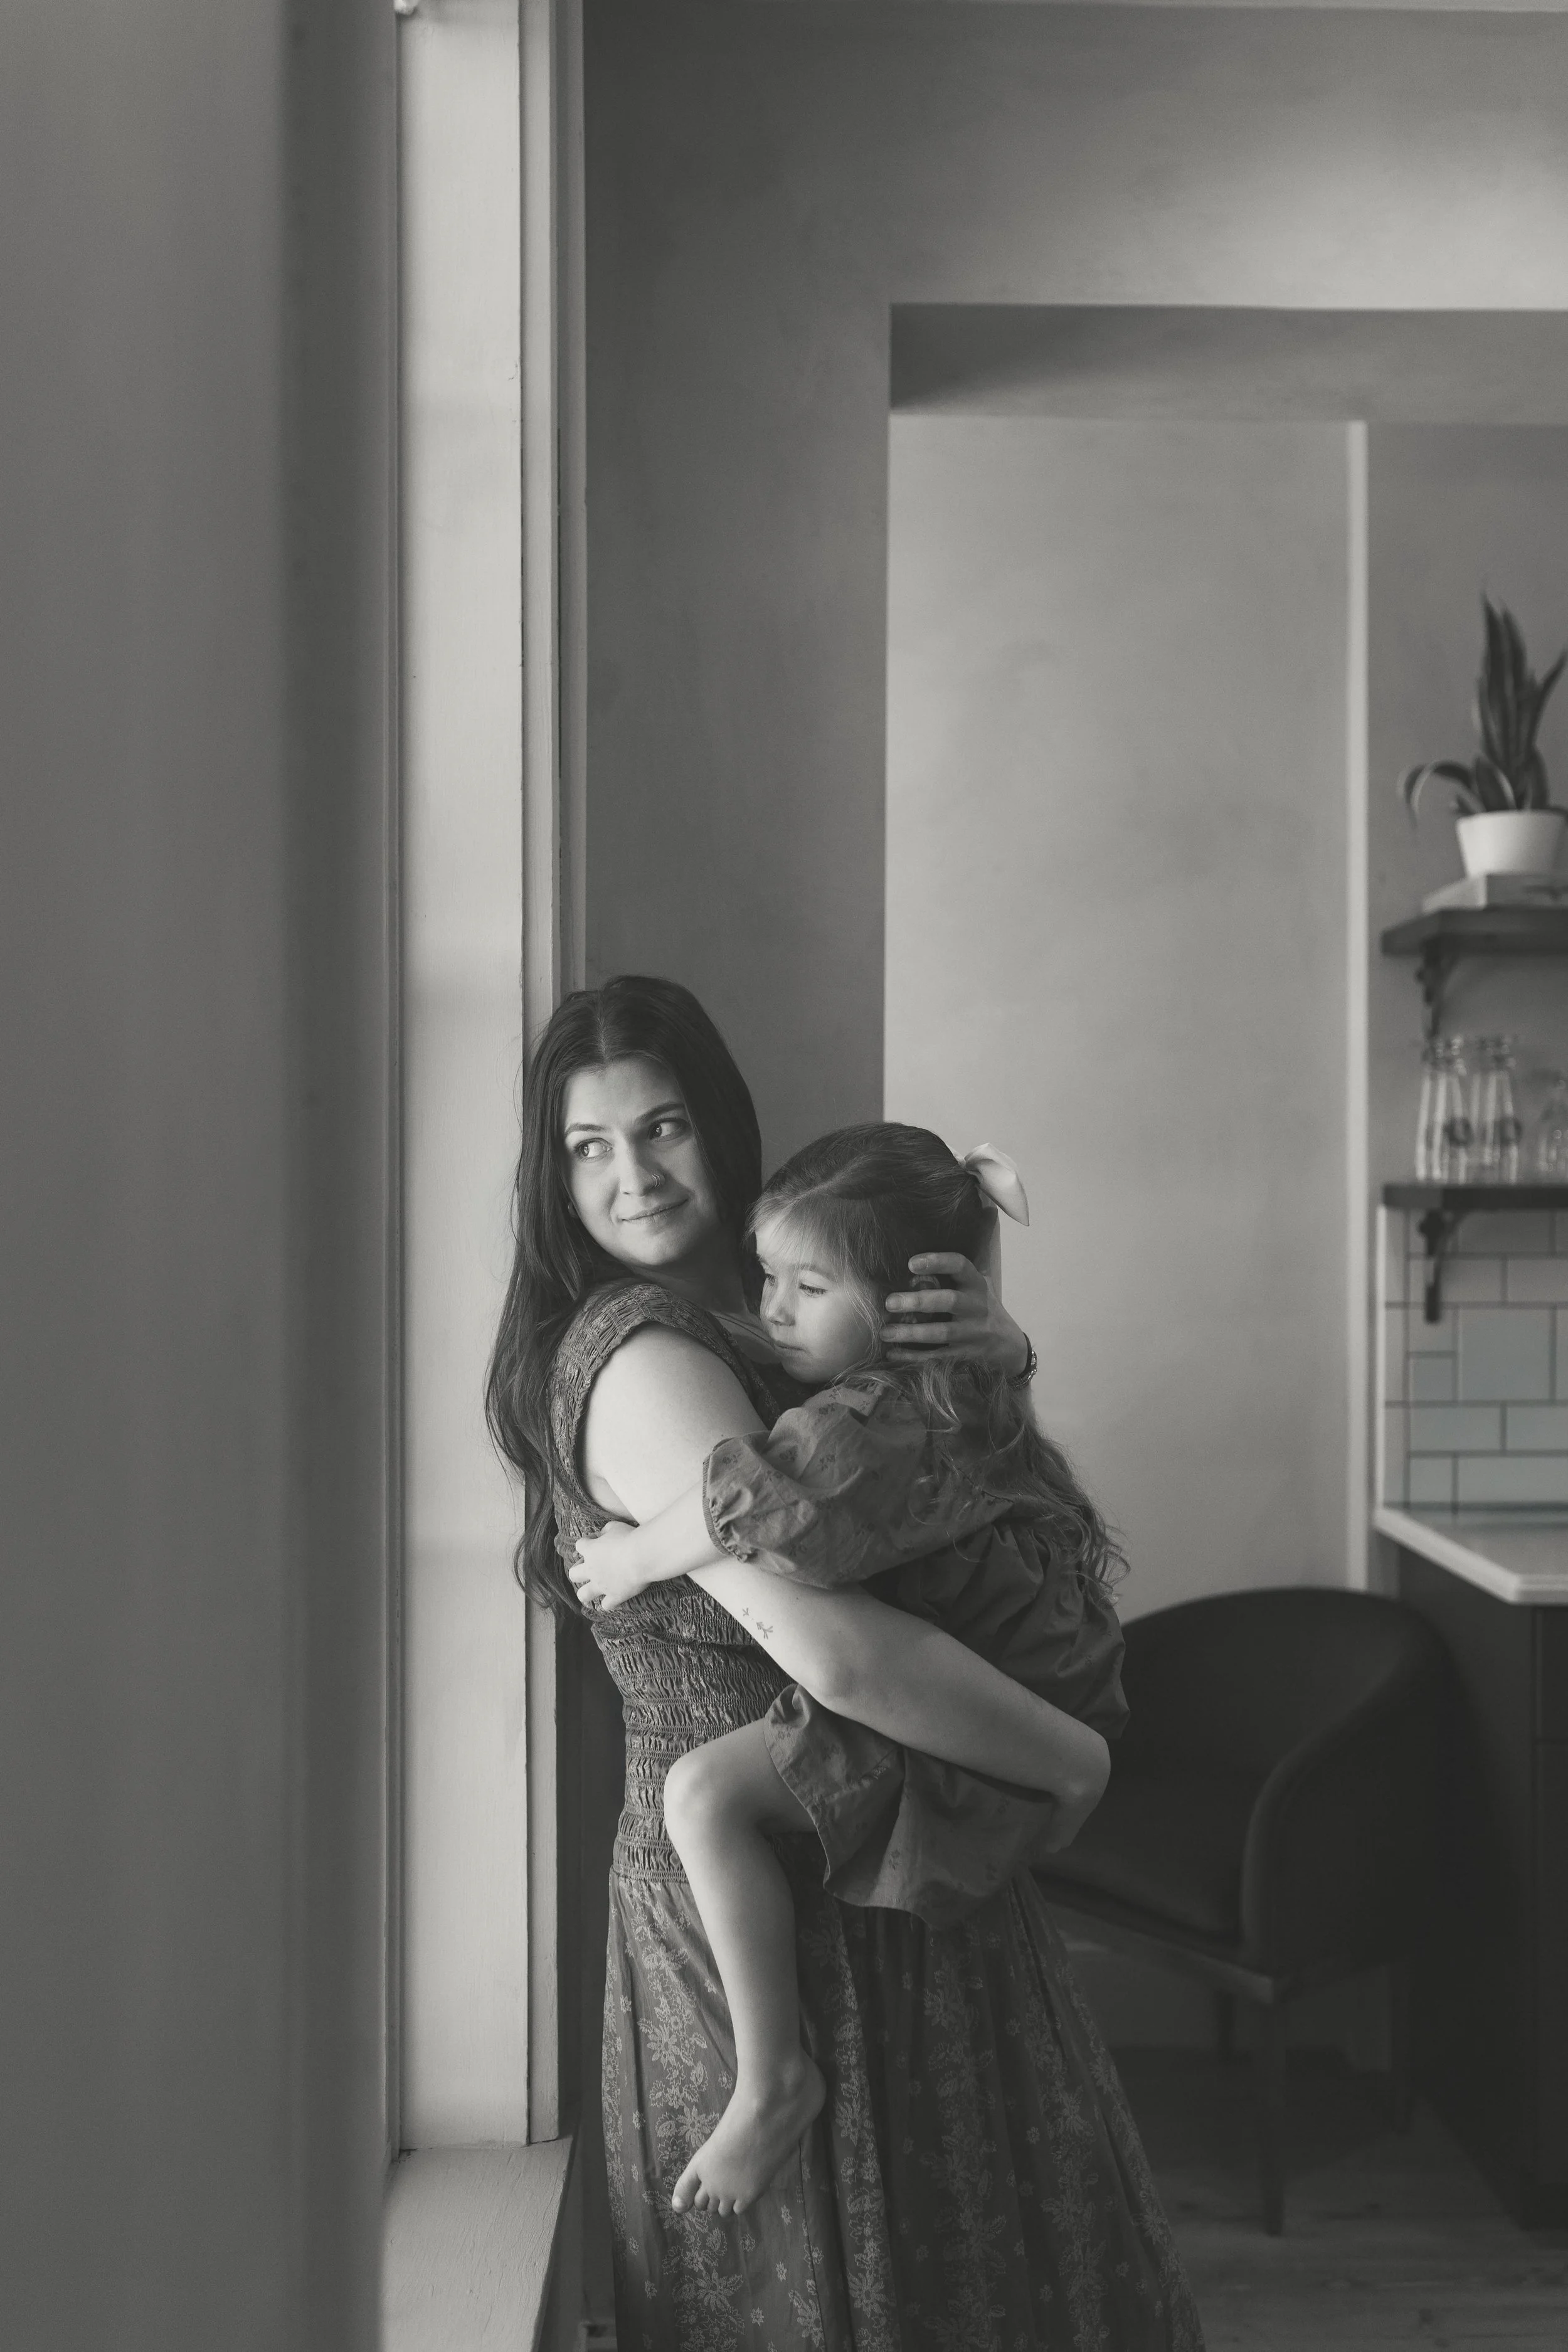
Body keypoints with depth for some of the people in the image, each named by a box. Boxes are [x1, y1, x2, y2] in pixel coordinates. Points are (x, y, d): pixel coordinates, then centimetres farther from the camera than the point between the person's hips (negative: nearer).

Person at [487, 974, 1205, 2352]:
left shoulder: (756, 1314, 4)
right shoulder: (644, 1361, -23)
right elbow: (839, 1655, -32)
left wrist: (1002, 1348, -13)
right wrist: (1076, 1759, -18)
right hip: (774, 1882, -8)